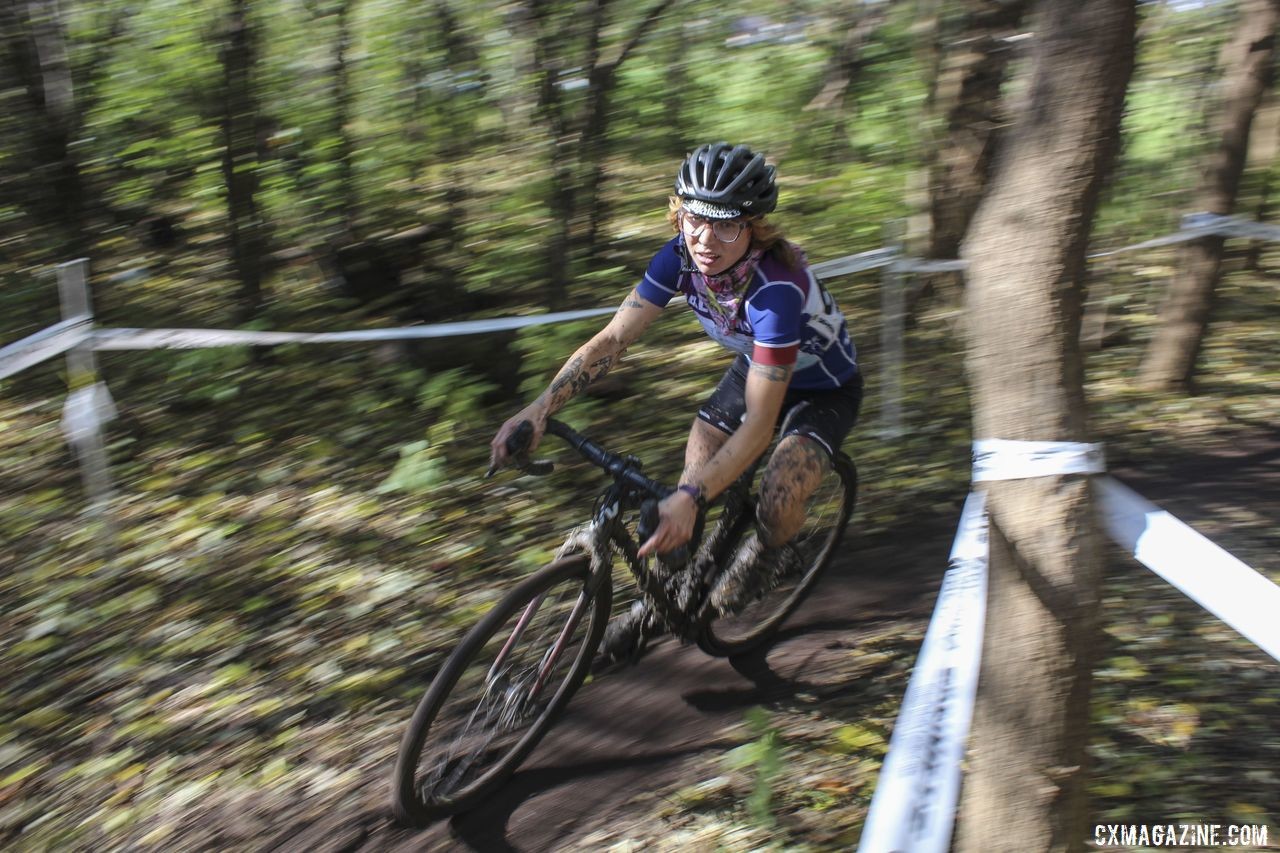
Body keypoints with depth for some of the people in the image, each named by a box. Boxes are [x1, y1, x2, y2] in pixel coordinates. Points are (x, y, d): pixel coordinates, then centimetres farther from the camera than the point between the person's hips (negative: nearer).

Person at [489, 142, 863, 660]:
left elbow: (757, 427, -41)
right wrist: (541, 407, -36)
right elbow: (612, 340, -22)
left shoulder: (776, 287, -41)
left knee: (778, 507, -25)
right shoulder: (682, 256, -24)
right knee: (694, 479, -3)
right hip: (754, 366, 6)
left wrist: (689, 499, -53)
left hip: (824, 387, -5)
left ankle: (765, 558, 11)